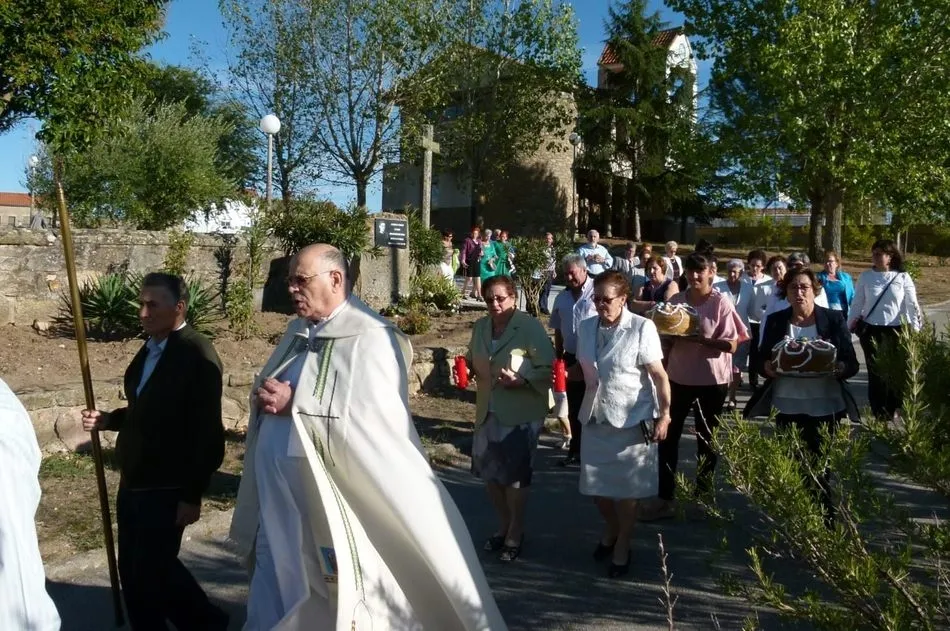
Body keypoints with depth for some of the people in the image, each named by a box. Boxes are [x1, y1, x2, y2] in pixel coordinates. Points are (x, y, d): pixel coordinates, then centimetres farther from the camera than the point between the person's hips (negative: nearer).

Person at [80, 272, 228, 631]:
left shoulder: (197, 355, -18)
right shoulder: (149, 351, 9)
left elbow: (207, 432, -20)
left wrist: (192, 495, -19)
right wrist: (107, 420, 2)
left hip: (166, 489, -8)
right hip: (133, 483, 8)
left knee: (153, 570, 2)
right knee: (133, 570, 17)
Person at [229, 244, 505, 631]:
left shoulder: (370, 338, -14)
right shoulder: (297, 330, 11)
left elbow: (374, 426, -23)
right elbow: (269, 396, 20)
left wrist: (295, 404, -20)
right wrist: (265, 397, -4)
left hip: (329, 515, -7)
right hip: (277, 509, 7)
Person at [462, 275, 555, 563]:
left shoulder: (530, 327, -14)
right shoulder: (480, 326, 4)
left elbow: (548, 369, -15)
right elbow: (472, 360, 16)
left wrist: (521, 380, -29)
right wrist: (467, 368, -5)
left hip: (521, 413, -6)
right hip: (488, 411, 6)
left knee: (515, 474, 6)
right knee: (490, 472, 14)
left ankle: (515, 532, 26)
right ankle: (503, 525, 37)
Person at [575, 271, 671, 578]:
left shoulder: (642, 328, -14)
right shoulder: (585, 328, 1)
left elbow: (659, 376, -12)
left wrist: (664, 415, -14)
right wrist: (574, 373, -1)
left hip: (632, 419, -5)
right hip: (595, 418, 5)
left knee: (627, 488, 9)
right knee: (596, 485, 14)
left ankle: (622, 547, 28)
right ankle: (611, 529, 42)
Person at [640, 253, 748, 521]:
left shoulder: (721, 302, -9)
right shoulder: (676, 300, 3)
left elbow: (732, 345, -14)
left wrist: (698, 338, -25)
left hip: (712, 380, -3)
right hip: (678, 377, 3)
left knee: (706, 439, 11)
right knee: (667, 435, 1)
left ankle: (703, 496, 26)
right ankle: (664, 498, 10)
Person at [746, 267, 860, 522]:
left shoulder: (834, 319, 1)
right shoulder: (775, 321, 6)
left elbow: (851, 364, 1)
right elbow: (762, 359, 9)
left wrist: (838, 367, -21)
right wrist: (767, 366, -13)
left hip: (825, 408, -1)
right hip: (787, 407, 2)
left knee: (819, 468, 0)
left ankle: (824, 519, 14)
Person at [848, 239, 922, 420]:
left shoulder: (902, 277, -2)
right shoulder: (865, 276, 0)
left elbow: (912, 305, 0)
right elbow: (857, 303, 5)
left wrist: (915, 330, -4)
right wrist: (849, 326, 6)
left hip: (895, 330, 0)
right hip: (870, 330, 0)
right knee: (875, 371, 2)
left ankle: (893, 409, 25)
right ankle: (880, 414, 11)